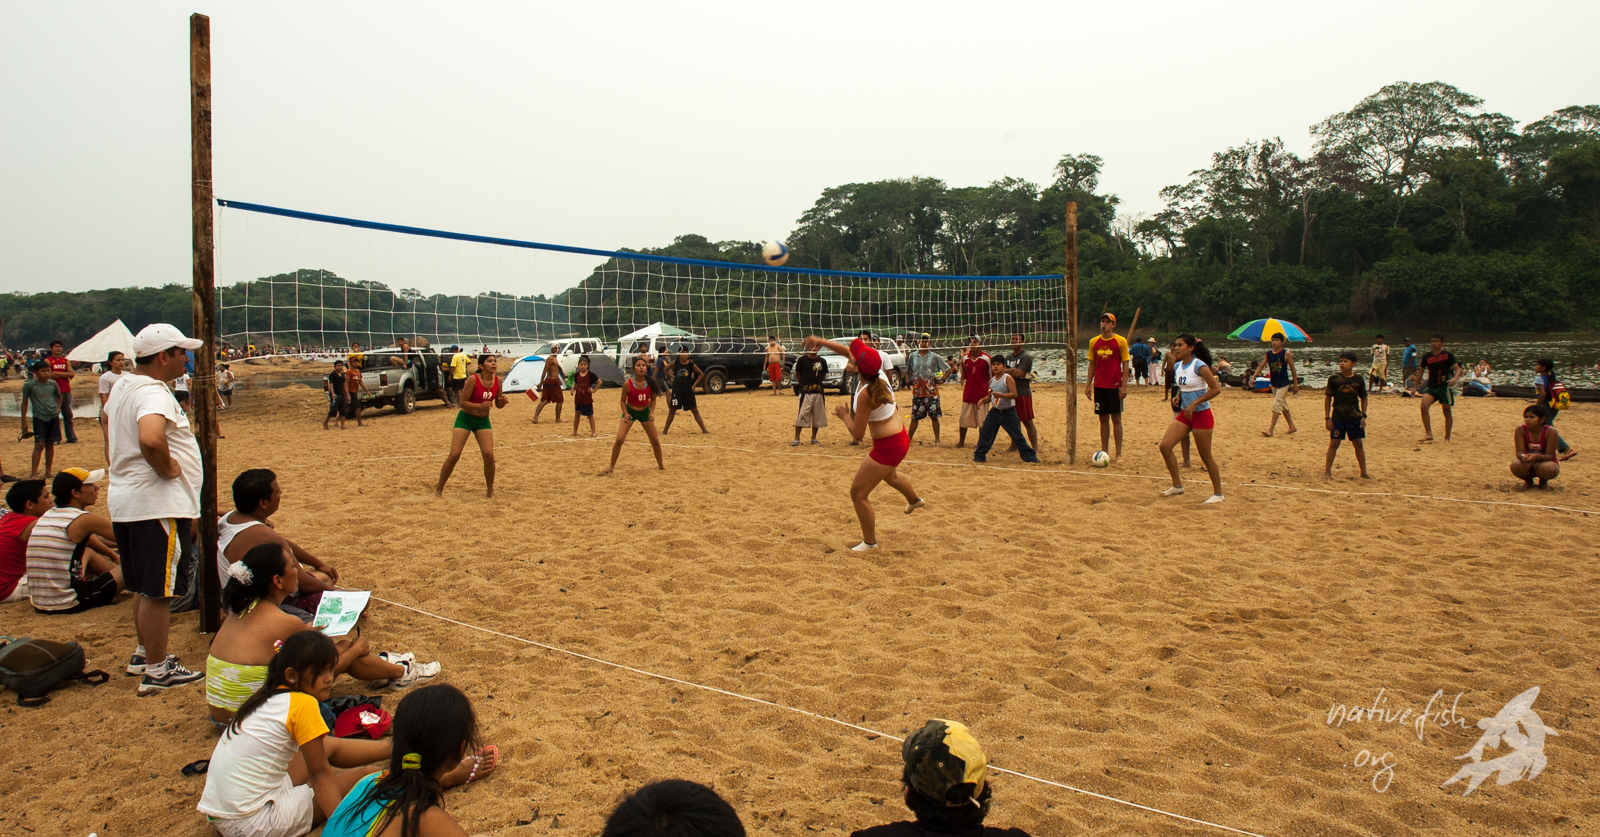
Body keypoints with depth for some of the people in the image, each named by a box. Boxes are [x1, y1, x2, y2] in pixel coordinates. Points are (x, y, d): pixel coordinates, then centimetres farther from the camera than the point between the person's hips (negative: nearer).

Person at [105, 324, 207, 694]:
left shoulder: (124, 386, 12)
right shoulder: (153, 393, -20)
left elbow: (108, 418, 34)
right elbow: (150, 440, -40)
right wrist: (169, 468, -22)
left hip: (125, 502, 10)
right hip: (159, 506, -10)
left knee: (145, 586, 21)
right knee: (158, 590, -2)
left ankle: (143, 653, 34)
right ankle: (157, 671, 6)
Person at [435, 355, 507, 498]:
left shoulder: (497, 381, -4)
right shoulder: (473, 380, -18)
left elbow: (498, 405, 7)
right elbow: (462, 402, -17)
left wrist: (502, 402, -16)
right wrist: (479, 406, -32)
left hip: (483, 421, 4)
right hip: (465, 418, -4)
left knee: (489, 455, -9)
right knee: (454, 455, -8)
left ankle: (490, 491, 8)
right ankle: (439, 489, 8)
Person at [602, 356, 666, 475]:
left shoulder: (650, 383, -14)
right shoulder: (628, 384, -20)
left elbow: (653, 399, 0)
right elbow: (623, 401, -8)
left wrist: (651, 412, -14)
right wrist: (626, 414, -22)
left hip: (645, 412, 2)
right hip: (630, 411, -2)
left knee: (655, 440, 5)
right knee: (619, 440, -13)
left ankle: (661, 465, 24)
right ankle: (611, 466, 2)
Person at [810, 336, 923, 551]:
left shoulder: (866, 395, -30)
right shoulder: (879, 371, -7)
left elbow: (857, 434, -23)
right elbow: (848, 351, 9)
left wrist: (844, 416, -7)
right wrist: (820, 341, 7)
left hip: (887, 446, -10)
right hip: (901, 437, 10)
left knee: (858, 493, 1)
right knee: (889, 474, 41)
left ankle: (870, 542, 15)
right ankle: (914, 500, 69)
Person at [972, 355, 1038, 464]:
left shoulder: (1008, 378, -12)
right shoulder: (991, 381, 6)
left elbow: (1014, 394, -21)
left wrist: (1000, 395, -32)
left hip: (1008, 412, -5)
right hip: (995, 411, 5)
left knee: (1017, 436, -1)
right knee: (985, 432, 1)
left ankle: (1030, 457, 8)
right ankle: (979, 456, 11)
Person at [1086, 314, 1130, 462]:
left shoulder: (1121, 341, -3)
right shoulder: (1094, 342, 7)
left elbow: (1125, 364, -3)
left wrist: (1124, 385, -10)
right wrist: (1088, 385, 6)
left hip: (1115, 386, -3)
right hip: (1099, 386, 3)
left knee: (1116, 419, 0)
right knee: (1103, 419, 7)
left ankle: (1118, 454, 4)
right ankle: (1104, 452, 12)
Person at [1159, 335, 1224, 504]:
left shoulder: (1199, 366, -18)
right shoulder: (1177, 366, 4)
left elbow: (1216, 388, -20)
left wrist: (1194, 403, -23)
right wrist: (1178, 397, 2)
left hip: (1201, 415, -7)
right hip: (1184, 413, 7)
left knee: (1205, 456, 0)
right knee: (1165, 446, -3)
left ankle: (1218, 494, 15)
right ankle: (1177, 486, 10)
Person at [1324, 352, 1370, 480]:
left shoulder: (1359, 379, 0)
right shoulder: (1334, 378, -5)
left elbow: (1363, 398, 10)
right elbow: (1328, 398, -2)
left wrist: (1364, 415, 3)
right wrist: (1327, 418, -5)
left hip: (1355, 417, 2)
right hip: (1338, 417, -2)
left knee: (1358, 443, 8)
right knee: (1334, 443, -2)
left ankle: (1364, 472, 19)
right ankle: (1327, 471, 6)